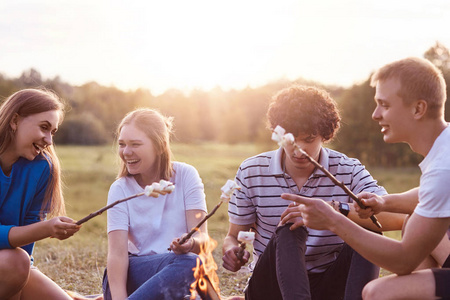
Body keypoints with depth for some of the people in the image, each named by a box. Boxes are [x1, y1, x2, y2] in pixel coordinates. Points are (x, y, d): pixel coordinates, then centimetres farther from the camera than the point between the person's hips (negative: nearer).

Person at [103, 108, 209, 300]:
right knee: (188, 264, -34)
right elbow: (117, 252, -12)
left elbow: (202, 239, -7)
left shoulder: (185, 176, 0)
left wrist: (190, 244, -32)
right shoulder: (120, 190, 0)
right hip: (135, 274, -1)